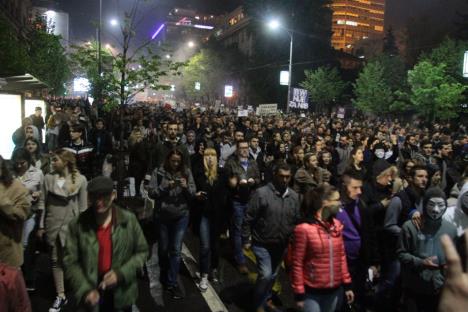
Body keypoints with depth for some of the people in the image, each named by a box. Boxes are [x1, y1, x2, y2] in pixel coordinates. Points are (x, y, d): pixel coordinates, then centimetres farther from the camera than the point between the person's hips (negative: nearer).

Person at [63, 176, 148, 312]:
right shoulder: (77, 224, -9)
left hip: (122, 294, 1)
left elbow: (142, 251, -2)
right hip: (91, 297, 0)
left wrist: (121, 274, -14)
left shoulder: (129, 220, -9)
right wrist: (85, 290, -15)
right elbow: (70, 262, -5)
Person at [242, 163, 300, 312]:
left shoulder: (294, 196, -2)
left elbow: (297, 220, 7)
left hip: (281, 245, 5)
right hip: (262, 243, -5)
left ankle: (267, 299, 43)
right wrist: (246, 239, -11)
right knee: (266, 275, -9)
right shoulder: (261, 193, -18)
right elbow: (248, 218, -13)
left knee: (273, 275, 19)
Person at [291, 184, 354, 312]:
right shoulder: (304, 229, -16)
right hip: (312, 292, -5)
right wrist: (299, 294, -9)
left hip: (334, 290, 6)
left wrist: (347, 284, 11)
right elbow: (297, 264, -12)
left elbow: (341, 256, 10)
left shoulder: (337, 225, 2)